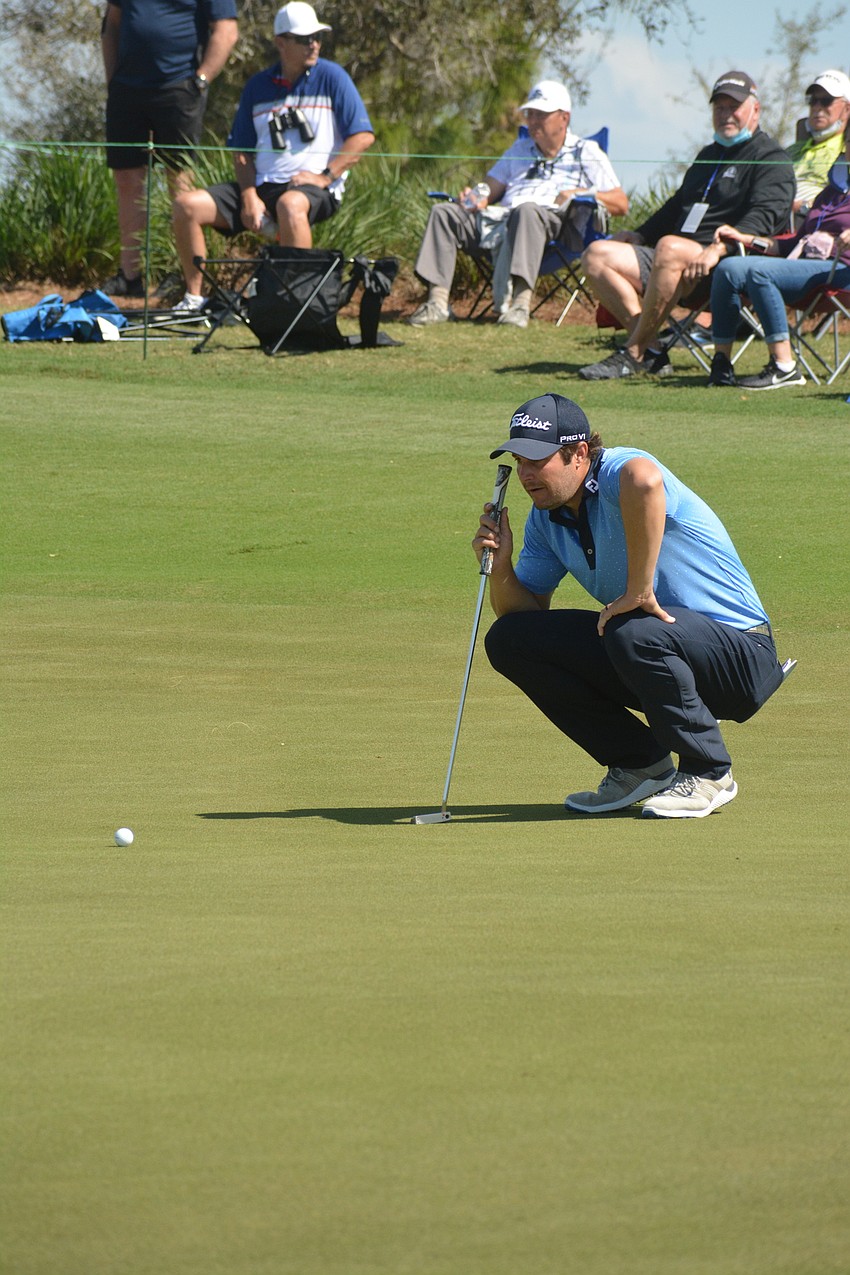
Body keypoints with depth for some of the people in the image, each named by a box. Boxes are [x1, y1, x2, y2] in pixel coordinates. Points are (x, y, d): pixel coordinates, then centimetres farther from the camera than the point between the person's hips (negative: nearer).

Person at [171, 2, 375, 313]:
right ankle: (193, 298, -5)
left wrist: (325, 176, -14)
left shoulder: (332, 77, 1)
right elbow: (241, 150, 13)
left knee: (290, 204, -41)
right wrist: (249, 196, -4)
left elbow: (363, 136, -5)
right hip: (262, 185, 5)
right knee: (187, 205, -12)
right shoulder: (258, 86, 12)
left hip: (316, 189, -5)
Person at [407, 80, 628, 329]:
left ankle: (521, 302, -55)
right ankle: (437, 301, -28)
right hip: (499, 220, 6)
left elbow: (620, 204, 9)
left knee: (527, 211, -41)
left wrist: (579, 194, -8)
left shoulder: (586, 153, 18)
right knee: (443, 213, -14)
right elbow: (491, 188, 27)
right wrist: (478, 198, 3)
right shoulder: (519, 150, 36)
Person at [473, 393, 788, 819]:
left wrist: (639, 590, -41)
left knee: (633, 633, -39)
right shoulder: (546, 519, 6)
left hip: (739, 649, -8)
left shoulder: (616, 472, -21)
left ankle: (708, 774, -14)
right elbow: (522, 611, 12)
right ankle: (640, 767, 7)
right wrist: (500, 564, -9)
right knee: (509, 639, -1)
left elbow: (643, 480, -48)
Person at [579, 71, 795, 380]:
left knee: (669, 248, -39)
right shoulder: (709, 155, 29)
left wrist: (718, 249, -31)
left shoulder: (771, 160, 0)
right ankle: (650, 353, -21)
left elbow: (763, 218, -17)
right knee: (598, 255, -7)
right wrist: (637, 235, 23)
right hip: (677, 261, 9)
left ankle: (632, 354, -32)